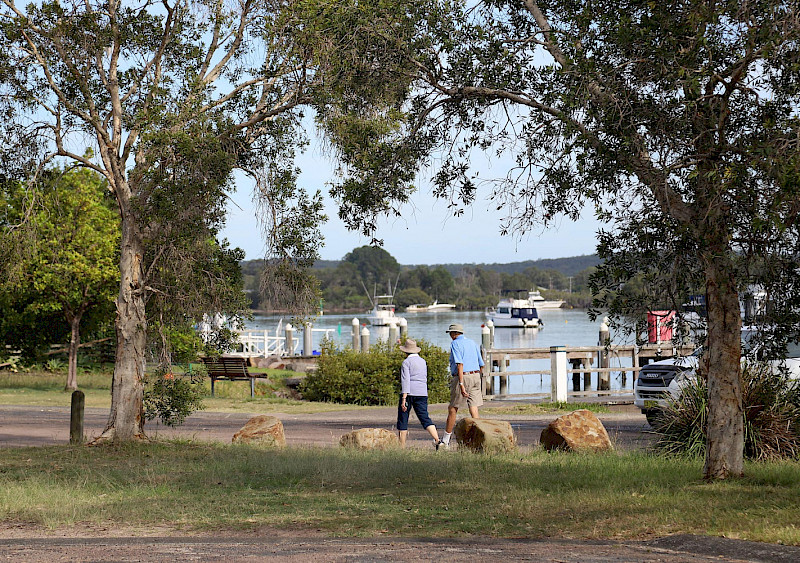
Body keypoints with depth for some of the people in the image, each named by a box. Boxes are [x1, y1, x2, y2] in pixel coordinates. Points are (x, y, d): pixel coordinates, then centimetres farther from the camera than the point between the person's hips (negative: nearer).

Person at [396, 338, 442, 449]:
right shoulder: (423, 362, 16)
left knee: (402, 419, 6)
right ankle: (437, 440, -24)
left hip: (408, 393, -5)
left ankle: (401, 447, 8)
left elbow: (406, 380, -15)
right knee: (425, 418, -3)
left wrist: (404, 399, -19)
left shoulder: (406, 362, -5)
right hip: (422, 393, 5)